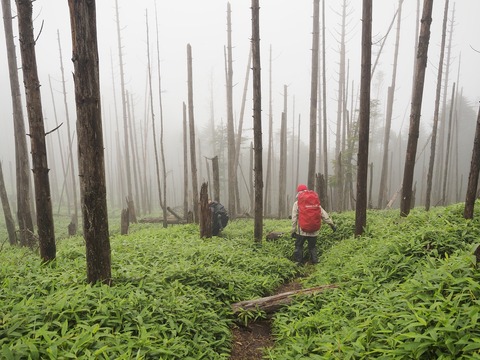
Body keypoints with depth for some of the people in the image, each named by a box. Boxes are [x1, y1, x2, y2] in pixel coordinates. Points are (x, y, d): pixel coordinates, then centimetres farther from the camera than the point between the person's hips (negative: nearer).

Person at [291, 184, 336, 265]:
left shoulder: (297, 203, -3)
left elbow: (294, 218, -6)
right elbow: (323, 214, 4)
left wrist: (293, 230, -2)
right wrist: (331, 224, 8)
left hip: (302, 230, -3)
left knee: (299, 246, 12)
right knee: (312, 246, 17)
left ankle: (299, 262, 11)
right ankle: (314, 261, 13)